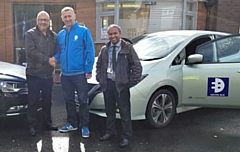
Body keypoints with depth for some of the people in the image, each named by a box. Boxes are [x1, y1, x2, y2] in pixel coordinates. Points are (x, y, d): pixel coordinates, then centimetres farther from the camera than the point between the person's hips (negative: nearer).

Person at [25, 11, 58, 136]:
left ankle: (47, 122, 29)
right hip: (34, 73, -4)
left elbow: (57, 52, 9)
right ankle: (32, 125, 15)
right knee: (33, 101, 4)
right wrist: (47, 59, -19)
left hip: (48, 74, 4)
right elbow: (31, 52, -16)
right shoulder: (30, 34, -5)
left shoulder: (53, 36, 7)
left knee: (47, 100, 15)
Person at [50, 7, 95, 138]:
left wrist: (88, 70, -14)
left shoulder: (83, 31, -6)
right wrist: (55, 58, -4)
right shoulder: (60, 35, 11)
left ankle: (84, 126, 15)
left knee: (83, 101, 3)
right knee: (69, 100, 16)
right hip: (65, 74, 6)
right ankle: (72, 123, 31)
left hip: (80, 73, -6)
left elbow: (90, 51, -9)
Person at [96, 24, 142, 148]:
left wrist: (131, 82, -10)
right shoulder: (104, 49, 9)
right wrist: (99, 78, 8)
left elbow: (137, 66, -6)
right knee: (109, 111, 17)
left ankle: (126, 137, 13)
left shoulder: (128, 48, -5)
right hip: (107, 84, 5)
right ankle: (110, 132, 33)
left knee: (125, 112, 2)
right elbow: (98, 65, 21)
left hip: (121, 85, -5)